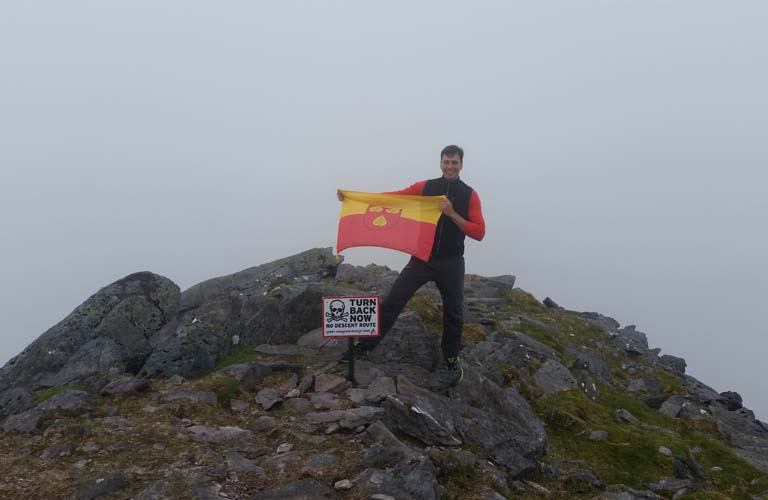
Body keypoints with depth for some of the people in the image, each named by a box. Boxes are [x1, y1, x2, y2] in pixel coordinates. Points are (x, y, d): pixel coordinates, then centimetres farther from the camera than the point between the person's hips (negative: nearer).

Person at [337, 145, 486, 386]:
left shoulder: (470, 195, -2)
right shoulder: (425, 187, 0)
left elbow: (479, 233, -8)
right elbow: (393, 196, -6)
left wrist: (452, 214, -20)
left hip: (451, 263, 0)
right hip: (422, 258, 1)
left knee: (453, 312, 10)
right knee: (392, 301, 1)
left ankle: (452, 359, 30)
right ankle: (365, 346, 11)